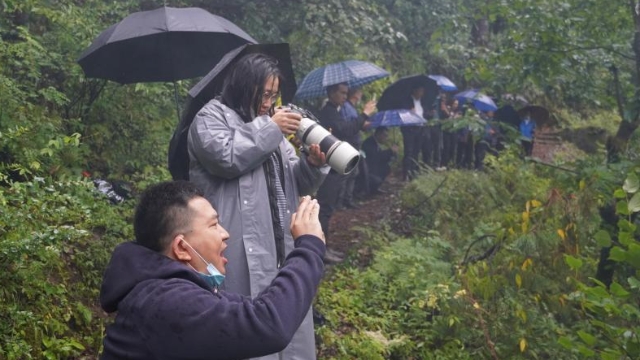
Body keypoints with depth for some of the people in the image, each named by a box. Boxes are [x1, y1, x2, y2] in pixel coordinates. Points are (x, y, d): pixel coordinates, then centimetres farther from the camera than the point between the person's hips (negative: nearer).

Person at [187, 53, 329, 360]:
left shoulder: (270, 123, 23)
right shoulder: (211, 117, 3)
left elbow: (295, 184, 20)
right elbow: (226, 157, -18)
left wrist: (313, 165, -1)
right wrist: (269, 129, -10)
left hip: (281, 246, 7)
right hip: (241, 249, -7)